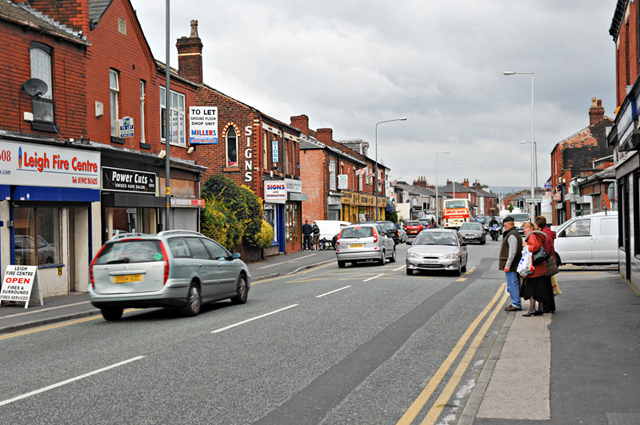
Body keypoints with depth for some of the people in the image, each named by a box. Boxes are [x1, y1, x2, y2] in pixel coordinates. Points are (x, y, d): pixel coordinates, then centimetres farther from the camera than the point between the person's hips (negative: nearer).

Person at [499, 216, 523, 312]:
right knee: (514, 284, 14)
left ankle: (516, 305, -7)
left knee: (512, 284, -8)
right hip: (515, 265, 11)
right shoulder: (516, 233, 18)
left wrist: (508, 265, -22)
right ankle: (516, 303, 20)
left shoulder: (512, 235, -16)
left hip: (511, 265, -11)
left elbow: (513, 252, -22)